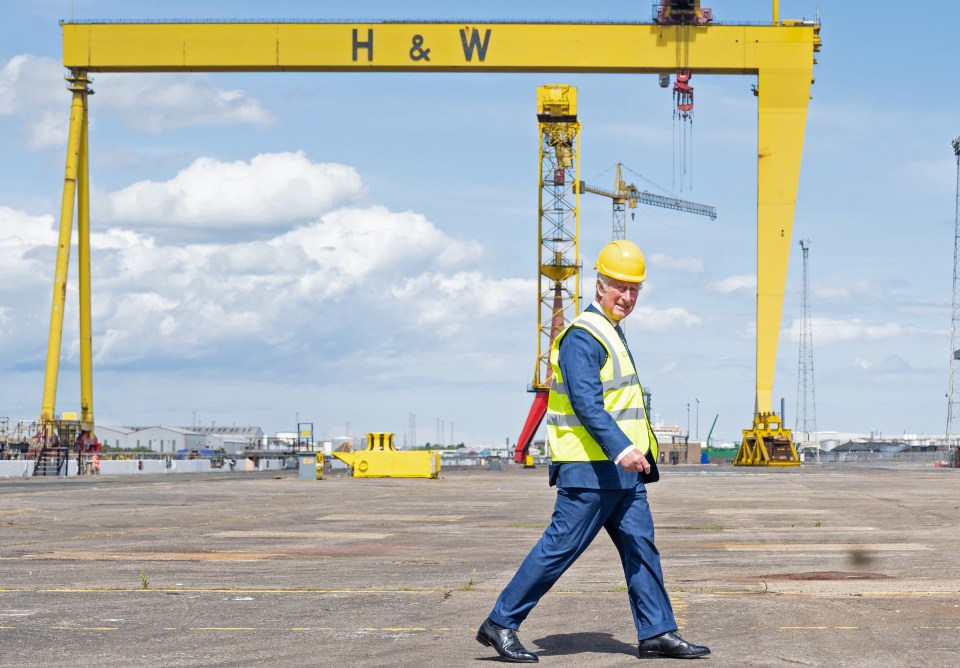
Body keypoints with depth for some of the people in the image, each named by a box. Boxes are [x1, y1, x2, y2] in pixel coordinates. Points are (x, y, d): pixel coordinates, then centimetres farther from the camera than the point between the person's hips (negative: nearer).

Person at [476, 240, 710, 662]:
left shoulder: (612, 333, 19)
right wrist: (621, 448, -34)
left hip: (622, 470, 10)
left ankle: (657, 633, 9)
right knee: (560, 547, -6)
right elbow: (586, 403, -24)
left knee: (641, 546, 6)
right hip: (590, 470, -10)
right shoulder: (582, 338, -13)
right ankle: (501, 624, 1)